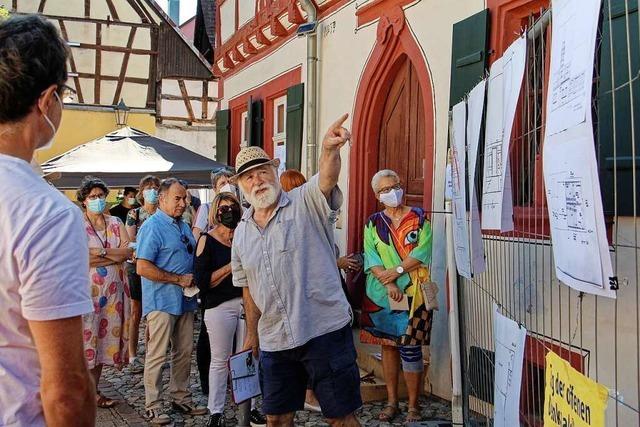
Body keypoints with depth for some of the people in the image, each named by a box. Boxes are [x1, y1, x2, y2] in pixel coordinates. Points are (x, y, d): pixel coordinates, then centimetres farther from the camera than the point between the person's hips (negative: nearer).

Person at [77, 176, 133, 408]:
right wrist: (113, 256, -11)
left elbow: (128, 251, -2)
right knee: (86, 336, -3)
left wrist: (100, 253, -14)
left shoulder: (115, 223, 12)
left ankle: (94, 391, 19)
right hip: (88, 289, -4)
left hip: (113, 290, 4)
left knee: (104, 336, 8)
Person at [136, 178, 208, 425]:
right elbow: (143, 268, -19)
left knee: (185, 353, 13)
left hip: (185, 300, 8)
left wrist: (195, 281, 6)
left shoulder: (183, 226, 14)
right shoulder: (152, 227, -12)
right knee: (157, 355, 0)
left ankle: (181, 399, 25)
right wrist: (178, 279, -17)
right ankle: (152, 407, 9)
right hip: (162, 301, -8)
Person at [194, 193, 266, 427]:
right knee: (220, 361, 3)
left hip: (246, 302, 4)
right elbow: (201, 281, -11)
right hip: (220, 306, -4)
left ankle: (249, 407, 19)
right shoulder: (207, 240, -2)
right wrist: (230, 267, -15)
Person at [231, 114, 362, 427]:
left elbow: (327, 180, -29)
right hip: (274, 341, 6)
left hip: (324, 330, -5)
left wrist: (330, 149, -49)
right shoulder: (242, 231, 11)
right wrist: (252, 333, 21)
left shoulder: (305, 203, -6)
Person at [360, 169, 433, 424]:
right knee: (387, 345, 9)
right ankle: (392, 401, 20)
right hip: (381, 294, 3)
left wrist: (396, 271, -15)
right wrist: (388, 284, -14)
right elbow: (371, 258, -1)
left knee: (410, 348, -6)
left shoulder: (418, 218, 3)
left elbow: (422, 252, -8)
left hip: (413, 292, -3)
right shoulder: (373, 223, 9)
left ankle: (413, 405, 5)